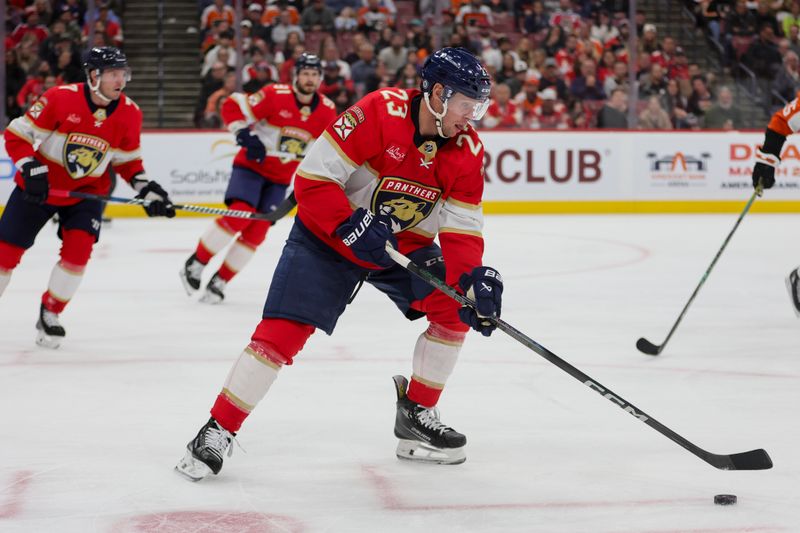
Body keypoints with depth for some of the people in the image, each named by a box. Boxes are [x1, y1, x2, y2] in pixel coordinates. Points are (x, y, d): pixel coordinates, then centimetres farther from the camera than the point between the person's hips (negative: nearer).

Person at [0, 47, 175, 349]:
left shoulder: (130, 114, -10)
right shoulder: (60, 98, -22)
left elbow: (127, 160, 5)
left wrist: (145, 188, -10)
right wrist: (32, 170, -26)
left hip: (87, 192, 2)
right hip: (39, 187, -2)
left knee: (78, 249, -16)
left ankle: (50, 314, 4)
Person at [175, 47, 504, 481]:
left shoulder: (467, 149, -10)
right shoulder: (380, 112, -27)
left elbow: (462, 229, -7)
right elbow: (312, 178, -26)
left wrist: (474, 278, -24)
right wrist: (352, 227, -33)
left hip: (406, 245, 6)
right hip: (326, 238, -6)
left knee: (455, 308, -6)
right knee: (283, 331, -16)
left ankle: (417, 416, 11)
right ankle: (218, 430, -4)